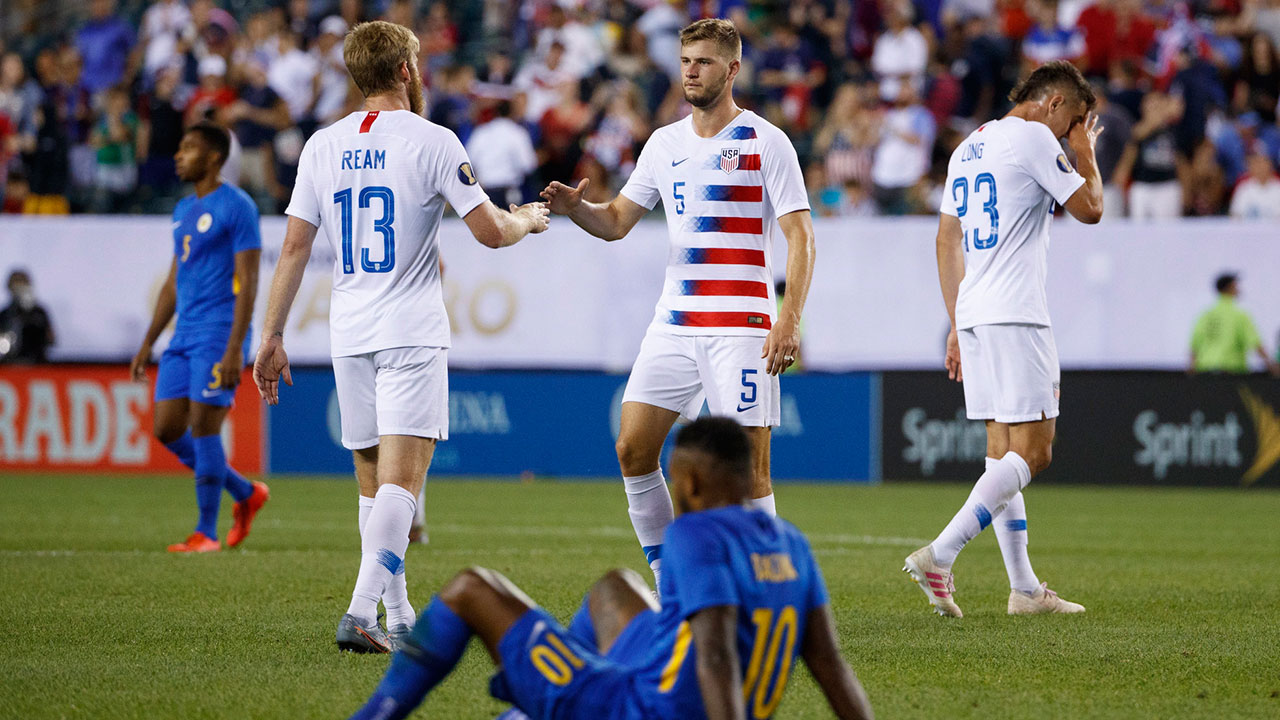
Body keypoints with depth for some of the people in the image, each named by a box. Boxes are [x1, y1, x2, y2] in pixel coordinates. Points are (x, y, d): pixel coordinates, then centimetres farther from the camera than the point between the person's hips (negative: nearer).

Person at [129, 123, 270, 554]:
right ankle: (246, 493, 18)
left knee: (204, 428, -10)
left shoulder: (237, 208, -8)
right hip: (184, 336, 9)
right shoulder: (184, 211, 18)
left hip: (218, 335, -9)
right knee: (167, 429, 3)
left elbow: (247, 282, -14)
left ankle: (206, 532, -2)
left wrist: (235, 349, -22)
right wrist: (148, 344, 20)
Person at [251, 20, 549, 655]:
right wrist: (526, 220, 17)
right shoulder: (431, 142, -6)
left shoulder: (322, 145, 7)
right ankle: (362, 612, -26)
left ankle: (400, 619, 19)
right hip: (410, 333, -5)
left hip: (348, 335, 5)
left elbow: (294, 248, 8)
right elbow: (490, 231, -6)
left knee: (372, 479, 14)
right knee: (401, 478, -11)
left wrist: (272, 336, 12)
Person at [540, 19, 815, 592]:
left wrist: (789, 320, -17)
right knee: (633, 449, -1)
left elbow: (800, 236, -6)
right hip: (674, 323, 6)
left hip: (742, 325, -6)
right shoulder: (665, 143, 14)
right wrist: (576, 208, -8)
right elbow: (617, 221, 15)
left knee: (746, 464, -9)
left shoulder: (765, 142, -3)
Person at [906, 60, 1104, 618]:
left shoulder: (967, 149, 20)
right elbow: (1089, 209, -4)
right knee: (1030, 452, -9)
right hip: (1015, 319, -9)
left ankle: (1024, 588, 10)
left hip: (973, 317, 9)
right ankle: (939, 555, -21)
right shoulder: (1033, 138, -6)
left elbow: (946, 241, 22)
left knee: (1002, 451, 9)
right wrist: (1085, 153, 13)